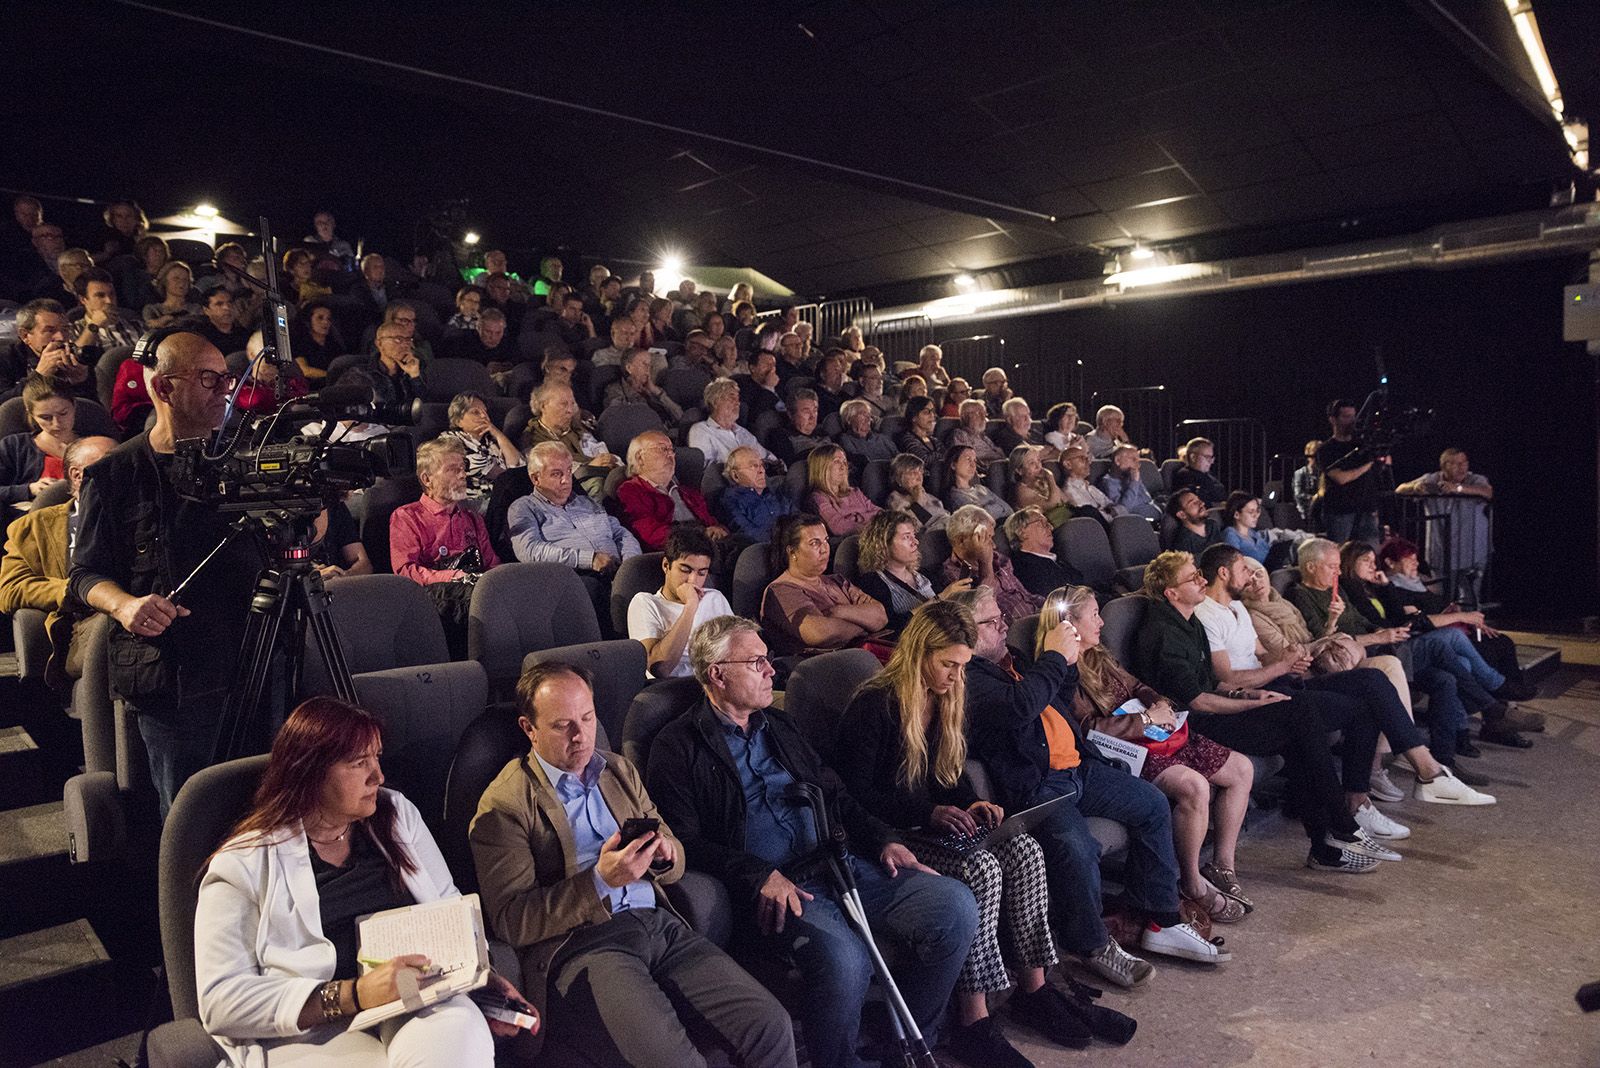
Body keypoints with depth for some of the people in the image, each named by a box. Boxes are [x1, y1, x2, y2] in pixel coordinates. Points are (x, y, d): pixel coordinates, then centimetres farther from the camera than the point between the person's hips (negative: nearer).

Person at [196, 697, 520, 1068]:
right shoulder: (243, 865, 0)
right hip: (312, 1029, -3)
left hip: (416, 1005, 4)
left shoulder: (397, 814, 15)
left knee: (460, 1031, -33)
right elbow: (220, 1002, -7)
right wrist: (353, 996, -18)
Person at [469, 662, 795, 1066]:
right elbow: (511, 920, -6)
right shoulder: (502, 805, 0)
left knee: (771, 1027, -14)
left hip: (659, 925, 6)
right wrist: (600, 881, -19)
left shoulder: (620, 771, 19)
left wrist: (663, 851, -5)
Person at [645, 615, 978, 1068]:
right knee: (843, 959, -35)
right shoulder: (678, 747, 1)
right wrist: (761, 876, -19)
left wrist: (884, 840, 8)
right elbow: (685, 842, -8)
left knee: (955, 906, -12)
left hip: (837, 863, 7)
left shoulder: (780, 728, 23)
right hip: (770, 891, -6)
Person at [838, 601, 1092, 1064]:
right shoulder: (874, 705, -17)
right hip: (888, 833, -8)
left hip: (934, 820, 8)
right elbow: (855, 795, -17)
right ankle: (972, 1023, -20)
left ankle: (1033, 990, -2)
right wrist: (930, 813, -23)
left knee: (1026, 851, -15)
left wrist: (972, 803, -3)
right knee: (981, 869, -30)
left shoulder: (946, 696, 8)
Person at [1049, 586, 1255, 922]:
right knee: (1193, 785, -32)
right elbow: (1087, 727, -22)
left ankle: (1222, 865, 14)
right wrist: (1146, 718, -18)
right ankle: (1192, 885, -13)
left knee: (1241, 769, 6)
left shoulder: (1098, 655, 16)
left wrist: (1156, 701, 4)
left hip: (1153, 736, 10)